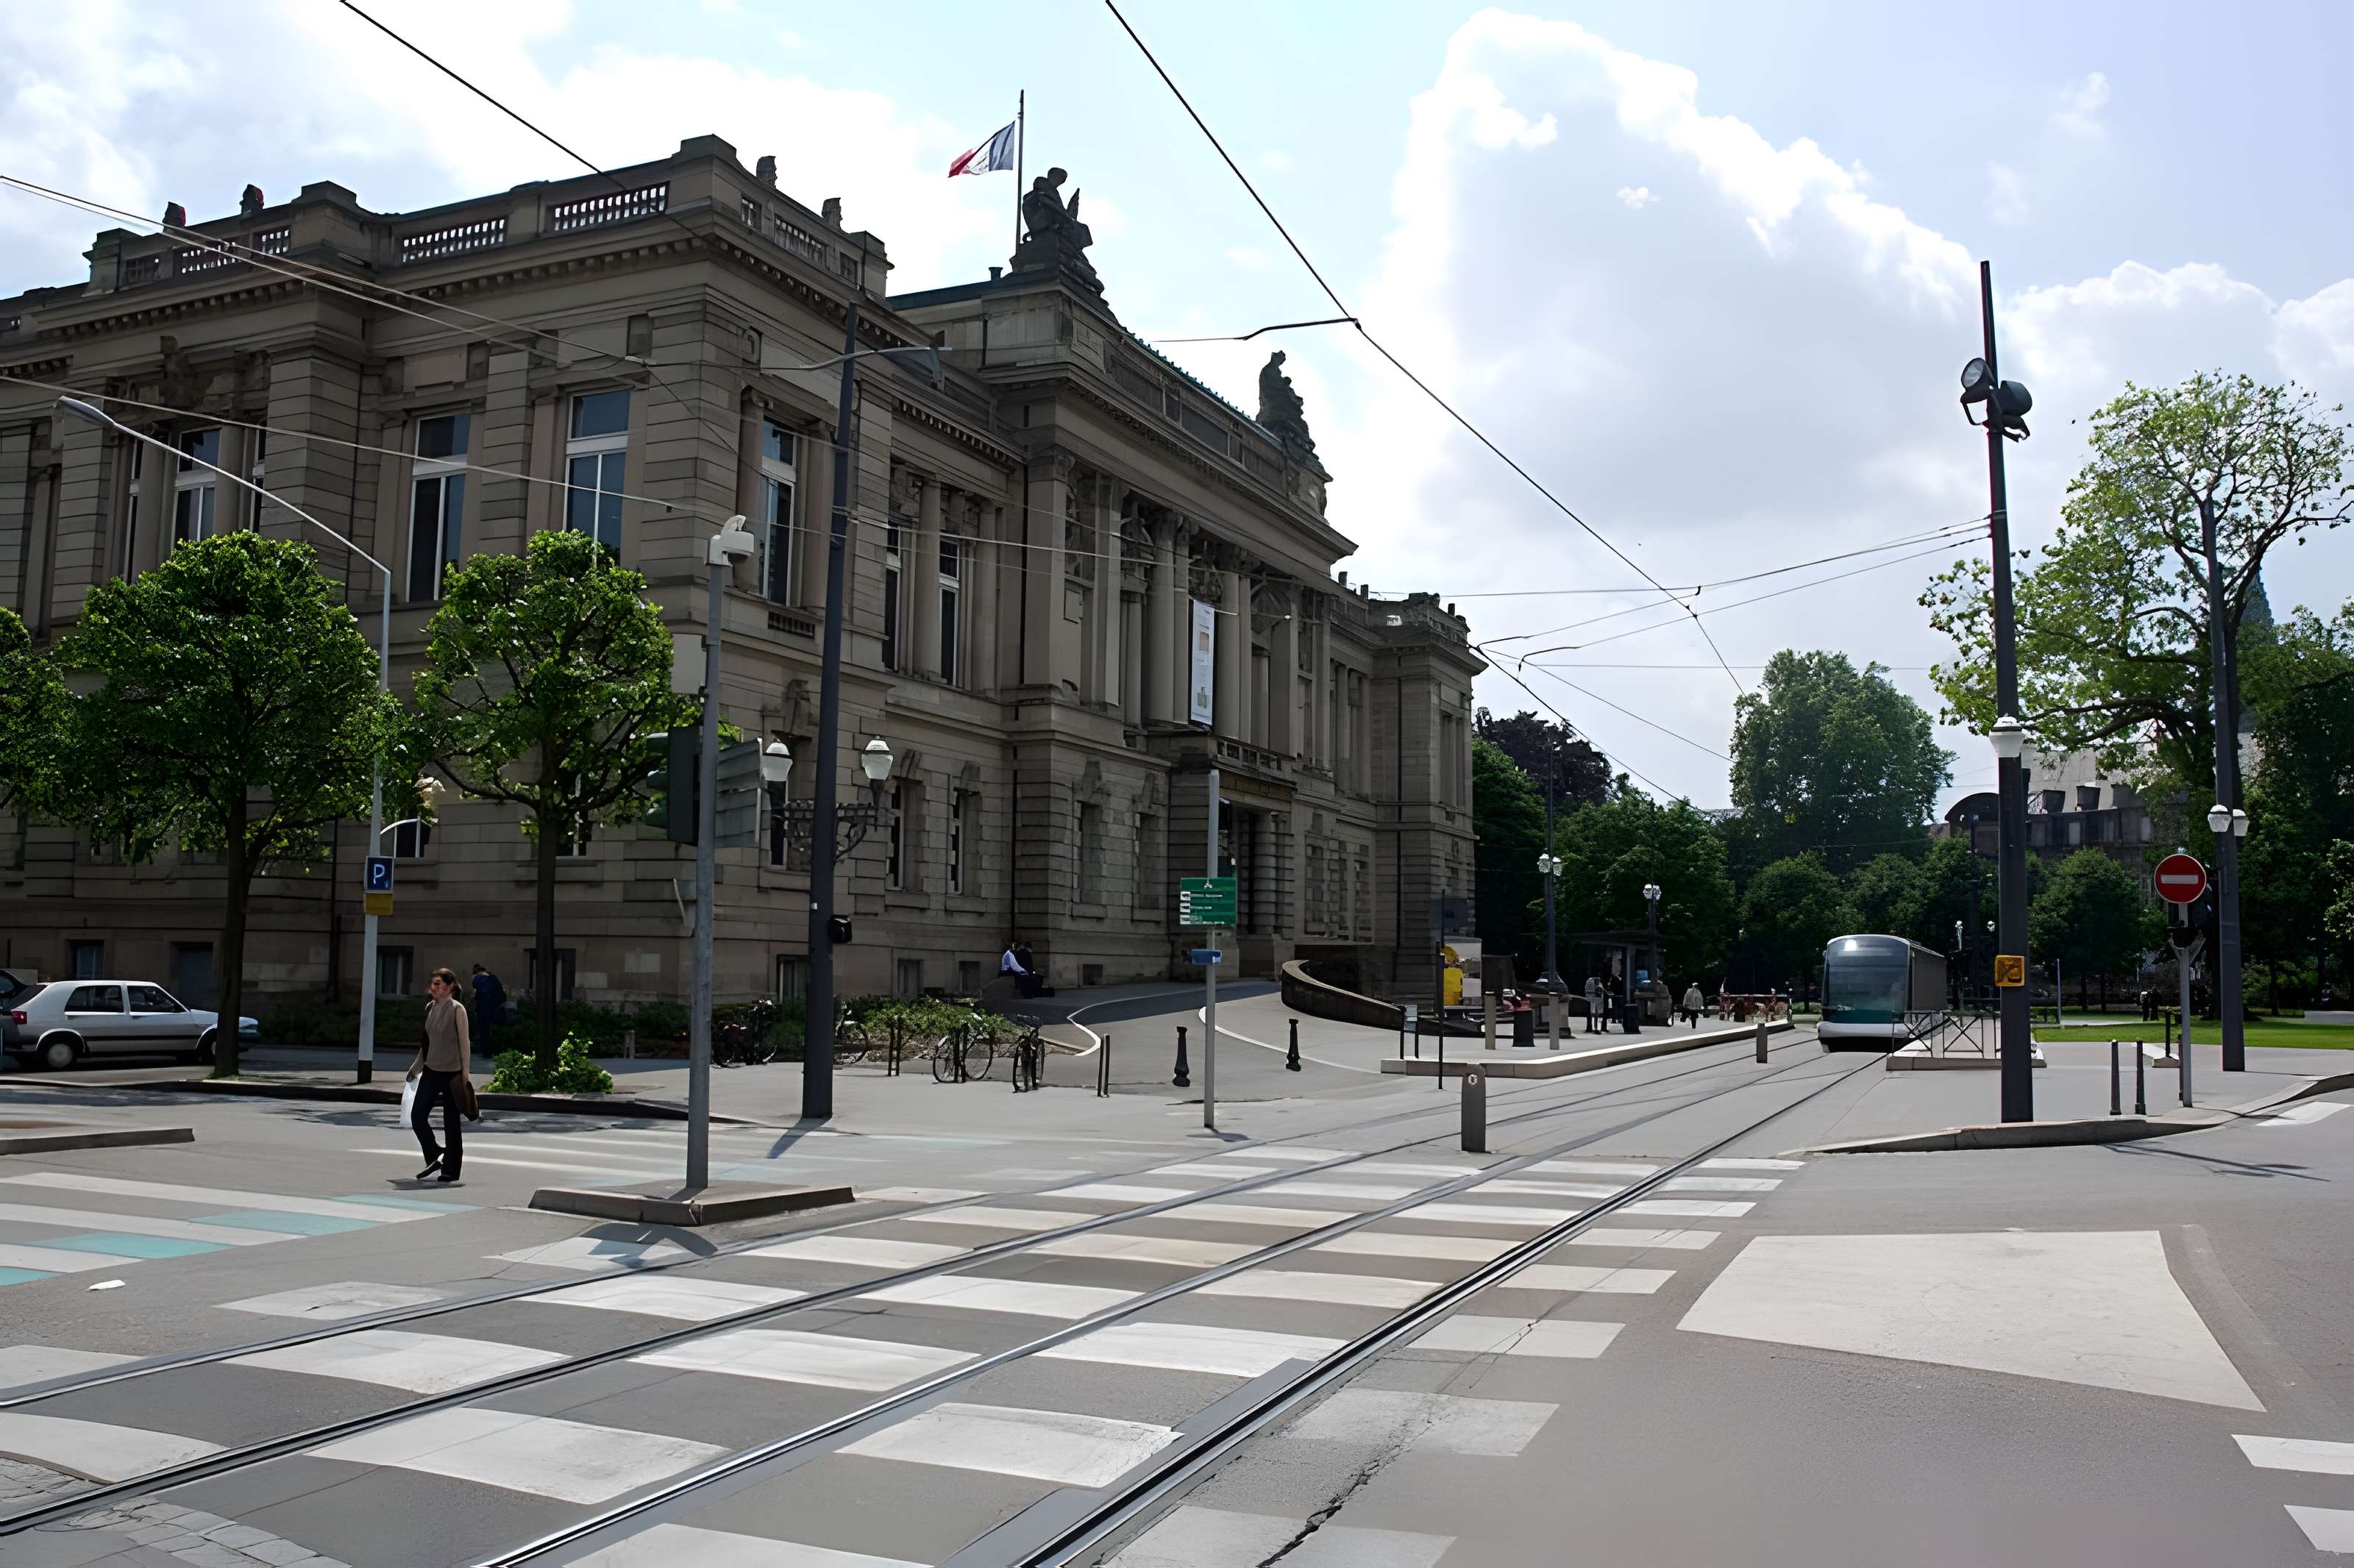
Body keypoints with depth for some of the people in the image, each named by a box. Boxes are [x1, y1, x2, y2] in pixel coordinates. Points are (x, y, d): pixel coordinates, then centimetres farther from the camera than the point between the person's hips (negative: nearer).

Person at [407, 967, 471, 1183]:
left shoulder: (457, 1009, -8)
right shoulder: (430, 1007, 9)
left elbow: (464, 1042, -8)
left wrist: (465, 1074, -10)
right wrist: (415, 1068, 17)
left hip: (451, 1072, -6)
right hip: (431, 1070, 6)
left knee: (450, 1122, 1)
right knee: (417, 1116, -2)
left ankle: (451, 1169, 11)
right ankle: (434, 1158, 16)